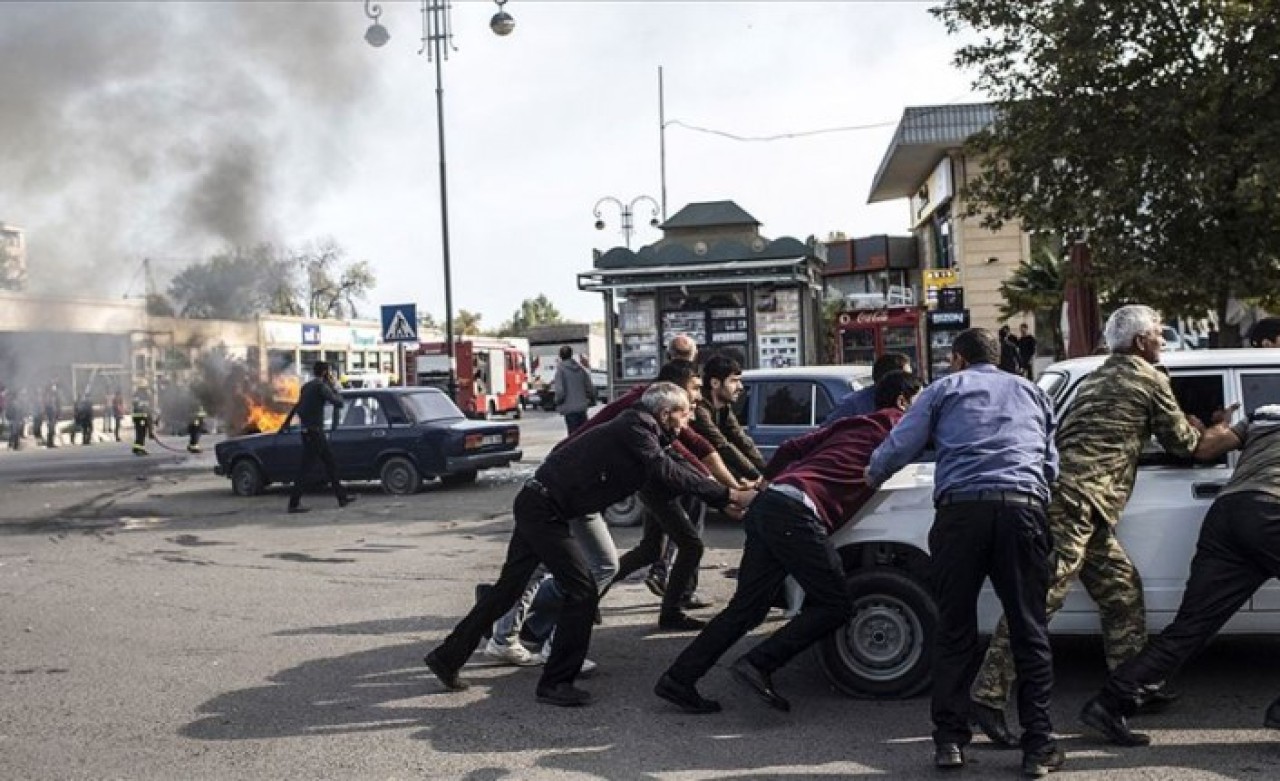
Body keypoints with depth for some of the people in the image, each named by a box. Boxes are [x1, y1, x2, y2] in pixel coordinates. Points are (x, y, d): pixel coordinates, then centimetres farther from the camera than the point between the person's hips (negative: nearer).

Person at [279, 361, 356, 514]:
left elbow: (296, 408, 24)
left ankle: (342, 497, 20)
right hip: (314, 432, -10)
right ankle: (294, 504, -5)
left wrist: (284, 425, 32)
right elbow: (338, 403, -16)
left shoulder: (306, 386, 15)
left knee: (330, 464, 14)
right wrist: (333, 387, -2)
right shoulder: (321, 386, -12)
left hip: (307, 431, 10)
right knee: (305, 467, -7)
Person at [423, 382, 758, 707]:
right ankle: (555, 683, 2)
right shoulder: (636, 429, -17)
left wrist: (726, 494, 12)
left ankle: (448, 657, 27)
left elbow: (667, 470, 17)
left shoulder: (639, 429, 12)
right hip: (544, 508, -10)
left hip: (536, 505, 10)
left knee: (508, 588, 16)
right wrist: (729, 496, -27)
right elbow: (667, 472, -28)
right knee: (582, 591, -6)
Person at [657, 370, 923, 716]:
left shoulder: (850, 424, 27)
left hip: (768, 504, 8)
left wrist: (767, 483, 32)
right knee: (835, 606, -1)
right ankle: (758, 666, -8)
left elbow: (791, 448, 24)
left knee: (747, 608, 11)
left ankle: (678, 679, 11)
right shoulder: (897, 425, 8)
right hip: (796, 514, -8)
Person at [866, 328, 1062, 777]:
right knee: (1029, 629, 6)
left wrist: (872, 477, 31)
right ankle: (1038, 745, 6)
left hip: (961, 509, -2)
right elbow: (1051, 465, 30)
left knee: (955, 629, 6)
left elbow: (899, 446, 12)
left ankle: (950, 740, 9)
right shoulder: (1032, 393, 28)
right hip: (1023, 507, 2)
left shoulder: (945, 389, 18)